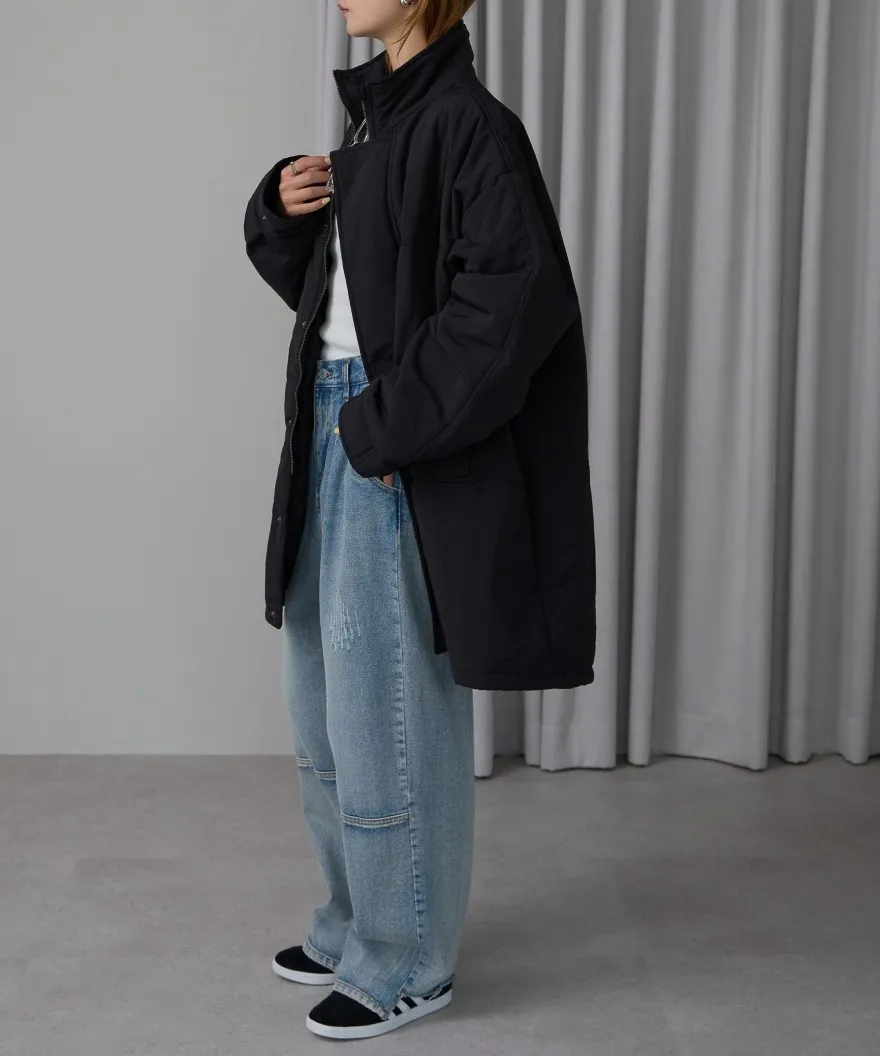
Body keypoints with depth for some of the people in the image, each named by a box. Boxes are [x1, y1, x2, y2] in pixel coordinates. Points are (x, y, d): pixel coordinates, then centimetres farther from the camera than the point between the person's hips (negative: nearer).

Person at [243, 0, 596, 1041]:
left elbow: (519, 292, -24)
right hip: (337, 438, 9)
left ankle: (407, 963, 18)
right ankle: (357, 924, 33)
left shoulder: (467, 125, -12)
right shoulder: (372, 121, 15)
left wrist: (390, 423, -22)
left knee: (389, 710, 0)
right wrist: (283, 206, 2)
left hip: (399, 463, -9)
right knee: (324, 697, 17)